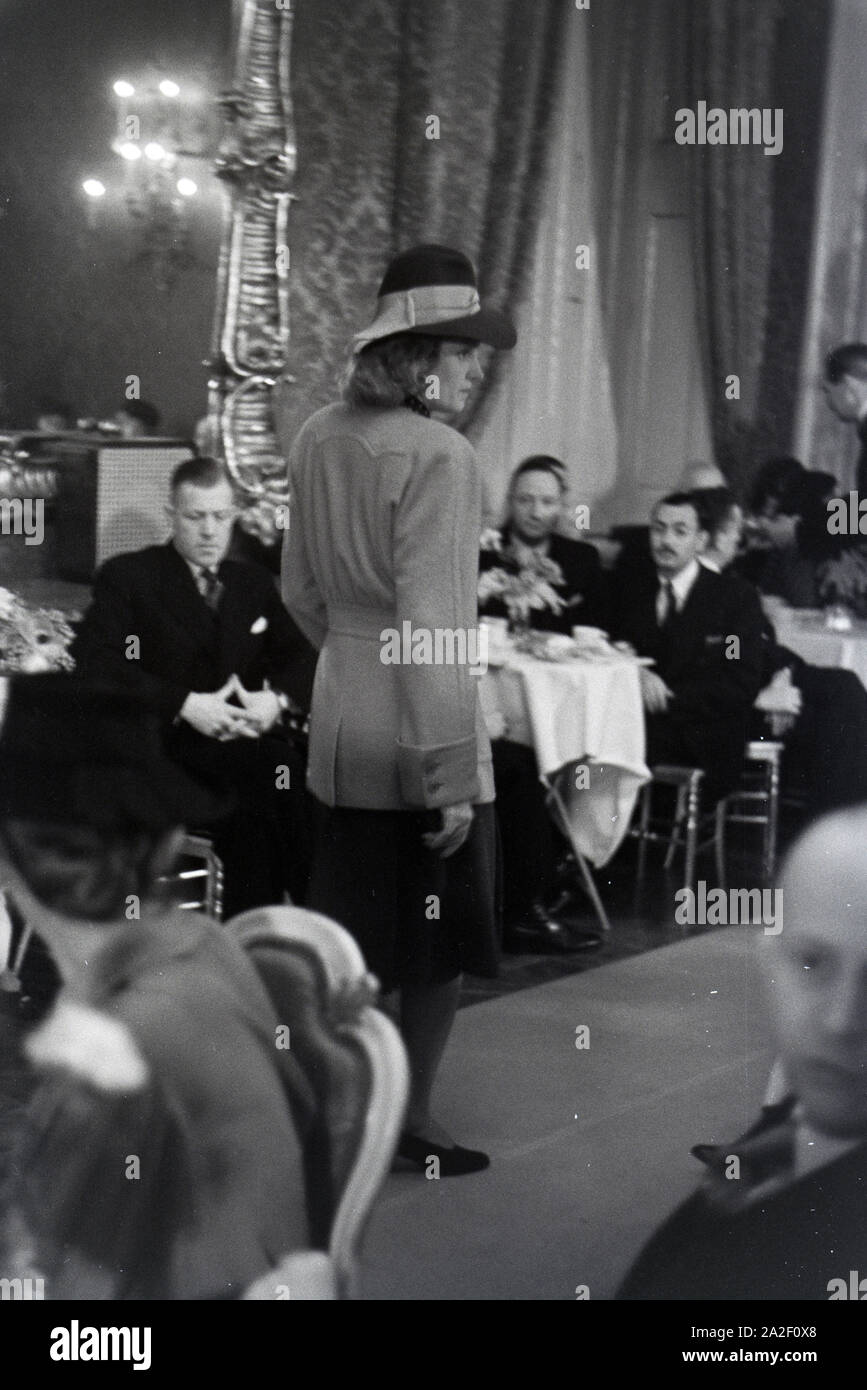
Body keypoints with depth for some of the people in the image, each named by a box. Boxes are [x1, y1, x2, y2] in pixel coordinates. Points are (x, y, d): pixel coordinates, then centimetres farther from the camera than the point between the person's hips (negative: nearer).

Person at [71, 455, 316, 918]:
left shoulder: (254, 584, 24)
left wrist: (278, 699, -8)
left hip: (253, 740, 4)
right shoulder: (127, 576, 8)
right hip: (168, 745, -4)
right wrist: (184, 705, -17)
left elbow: (301, 658, 17)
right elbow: (94, 660, -7)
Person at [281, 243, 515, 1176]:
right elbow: (432, 629, -22)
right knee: (438, 940, 9)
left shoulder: (318, 439, 4)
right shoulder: (439, 457, -19)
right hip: (421, 732, -7)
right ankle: (413, 1124, 20)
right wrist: (451, 775, -19)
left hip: (341, 723, 7)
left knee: (349, 932, 16)